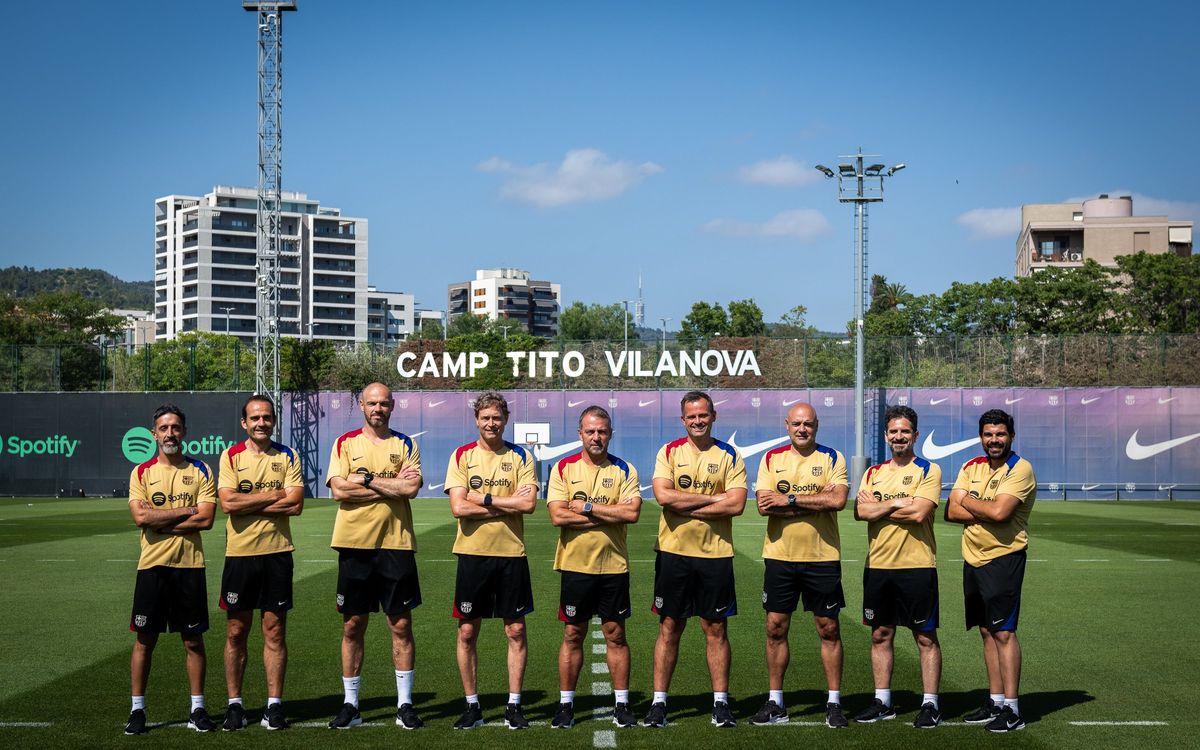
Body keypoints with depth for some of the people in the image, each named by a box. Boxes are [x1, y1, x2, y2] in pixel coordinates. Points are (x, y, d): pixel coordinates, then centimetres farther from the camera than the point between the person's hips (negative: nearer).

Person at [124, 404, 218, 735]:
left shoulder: (200, 471, 3)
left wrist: (158, 520, -10)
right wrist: (186, 511, -11)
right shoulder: (141, 472, 5)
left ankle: (198, 709, 15)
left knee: (193, 640, 6)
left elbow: (206, 519, -9)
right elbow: (140, 516, -10)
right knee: (144, 640, 4)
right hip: (152, 565, 0)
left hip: (189, 565, 0)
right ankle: (137, 710, 14)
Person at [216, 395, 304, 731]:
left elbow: (296, 504, -9)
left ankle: (274, 705, 11)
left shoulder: (287, 457, 4)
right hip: (239, 552, 0)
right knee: (236, 631, 5)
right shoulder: (231, 456, 2)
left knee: (274, 631, 4)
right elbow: (228, 502, -12)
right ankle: (235, 705, 15)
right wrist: (274, 495, -10)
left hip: (277, 552, 0)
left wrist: (248, 503, -11)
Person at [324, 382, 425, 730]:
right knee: (352, 626, 5)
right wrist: (391, 485, -9)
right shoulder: (345, 443, 6)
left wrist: (366, 479, -10)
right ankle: (350, 704, 14)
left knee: (401, 625, 2)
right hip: (354, 544, 0)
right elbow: (339, 489, -9)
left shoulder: (405, 445, 7)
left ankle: (405, 704, 10)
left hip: (396, 544, 0)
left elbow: (411, 488, -9)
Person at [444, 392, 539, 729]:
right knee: (467, 631, 4)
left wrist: (483, 499, -12)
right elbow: (458, 507, -10)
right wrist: (508, 503, -12)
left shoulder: (520, 457, 3)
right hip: (472, 553, 0)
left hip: (511, 553, 0)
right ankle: (472, 705, 15)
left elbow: (529, 503, -11)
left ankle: (514, 705, 13)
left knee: (516, 631, 3)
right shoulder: (461, 456, 2)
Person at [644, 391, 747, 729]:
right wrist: (711, 498, -11)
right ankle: (659, 702, 11)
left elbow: (737, 504, -10)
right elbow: (663, 495, -12)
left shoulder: (729, 456, 2)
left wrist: (687, 507, -13)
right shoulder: (669, 452, 3)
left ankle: (721, 702, 13)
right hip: (673, 552, 0)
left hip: (715, 553, 0)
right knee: (669, 628, 5)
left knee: (716, 628, 5)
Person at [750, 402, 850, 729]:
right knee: (775, 628, 5)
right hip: (780, 555, 2)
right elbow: (764, 506, -9)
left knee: (828, 629, 4)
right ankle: (775, 702, 15)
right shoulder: (771, 459, 5)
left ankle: (834, 702, 13)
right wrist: (816, 500, -13)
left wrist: (790, 499, -16)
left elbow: (838, 500, -16)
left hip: (822, 556, -1)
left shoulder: (832, 458, 1)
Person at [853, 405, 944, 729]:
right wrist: (897, 503, -12)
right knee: (880, 635, 10)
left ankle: (930, 704, 8)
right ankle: (882, 702, 20)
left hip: (917, 566, -5)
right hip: (878, 566, 5)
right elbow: (860, 511, -3)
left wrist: (878, 506, -7)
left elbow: (919, 512, -16)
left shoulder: (928, 470, -2)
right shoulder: (873, 473, 12)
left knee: (926, 637, 1)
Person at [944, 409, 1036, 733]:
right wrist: (988, 511, -14)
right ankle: (995, 702, 20)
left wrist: (967, 501, -7)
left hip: (1004, 558, -7)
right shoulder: (971, 467, 9)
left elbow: (999, 512, -24)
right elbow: (952, 512, 0)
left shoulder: (1020, 469, -11)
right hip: (973, 559, 7)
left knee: (1003, 631, -8)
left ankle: (1011, 710, -4)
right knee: (987, 631, 12)